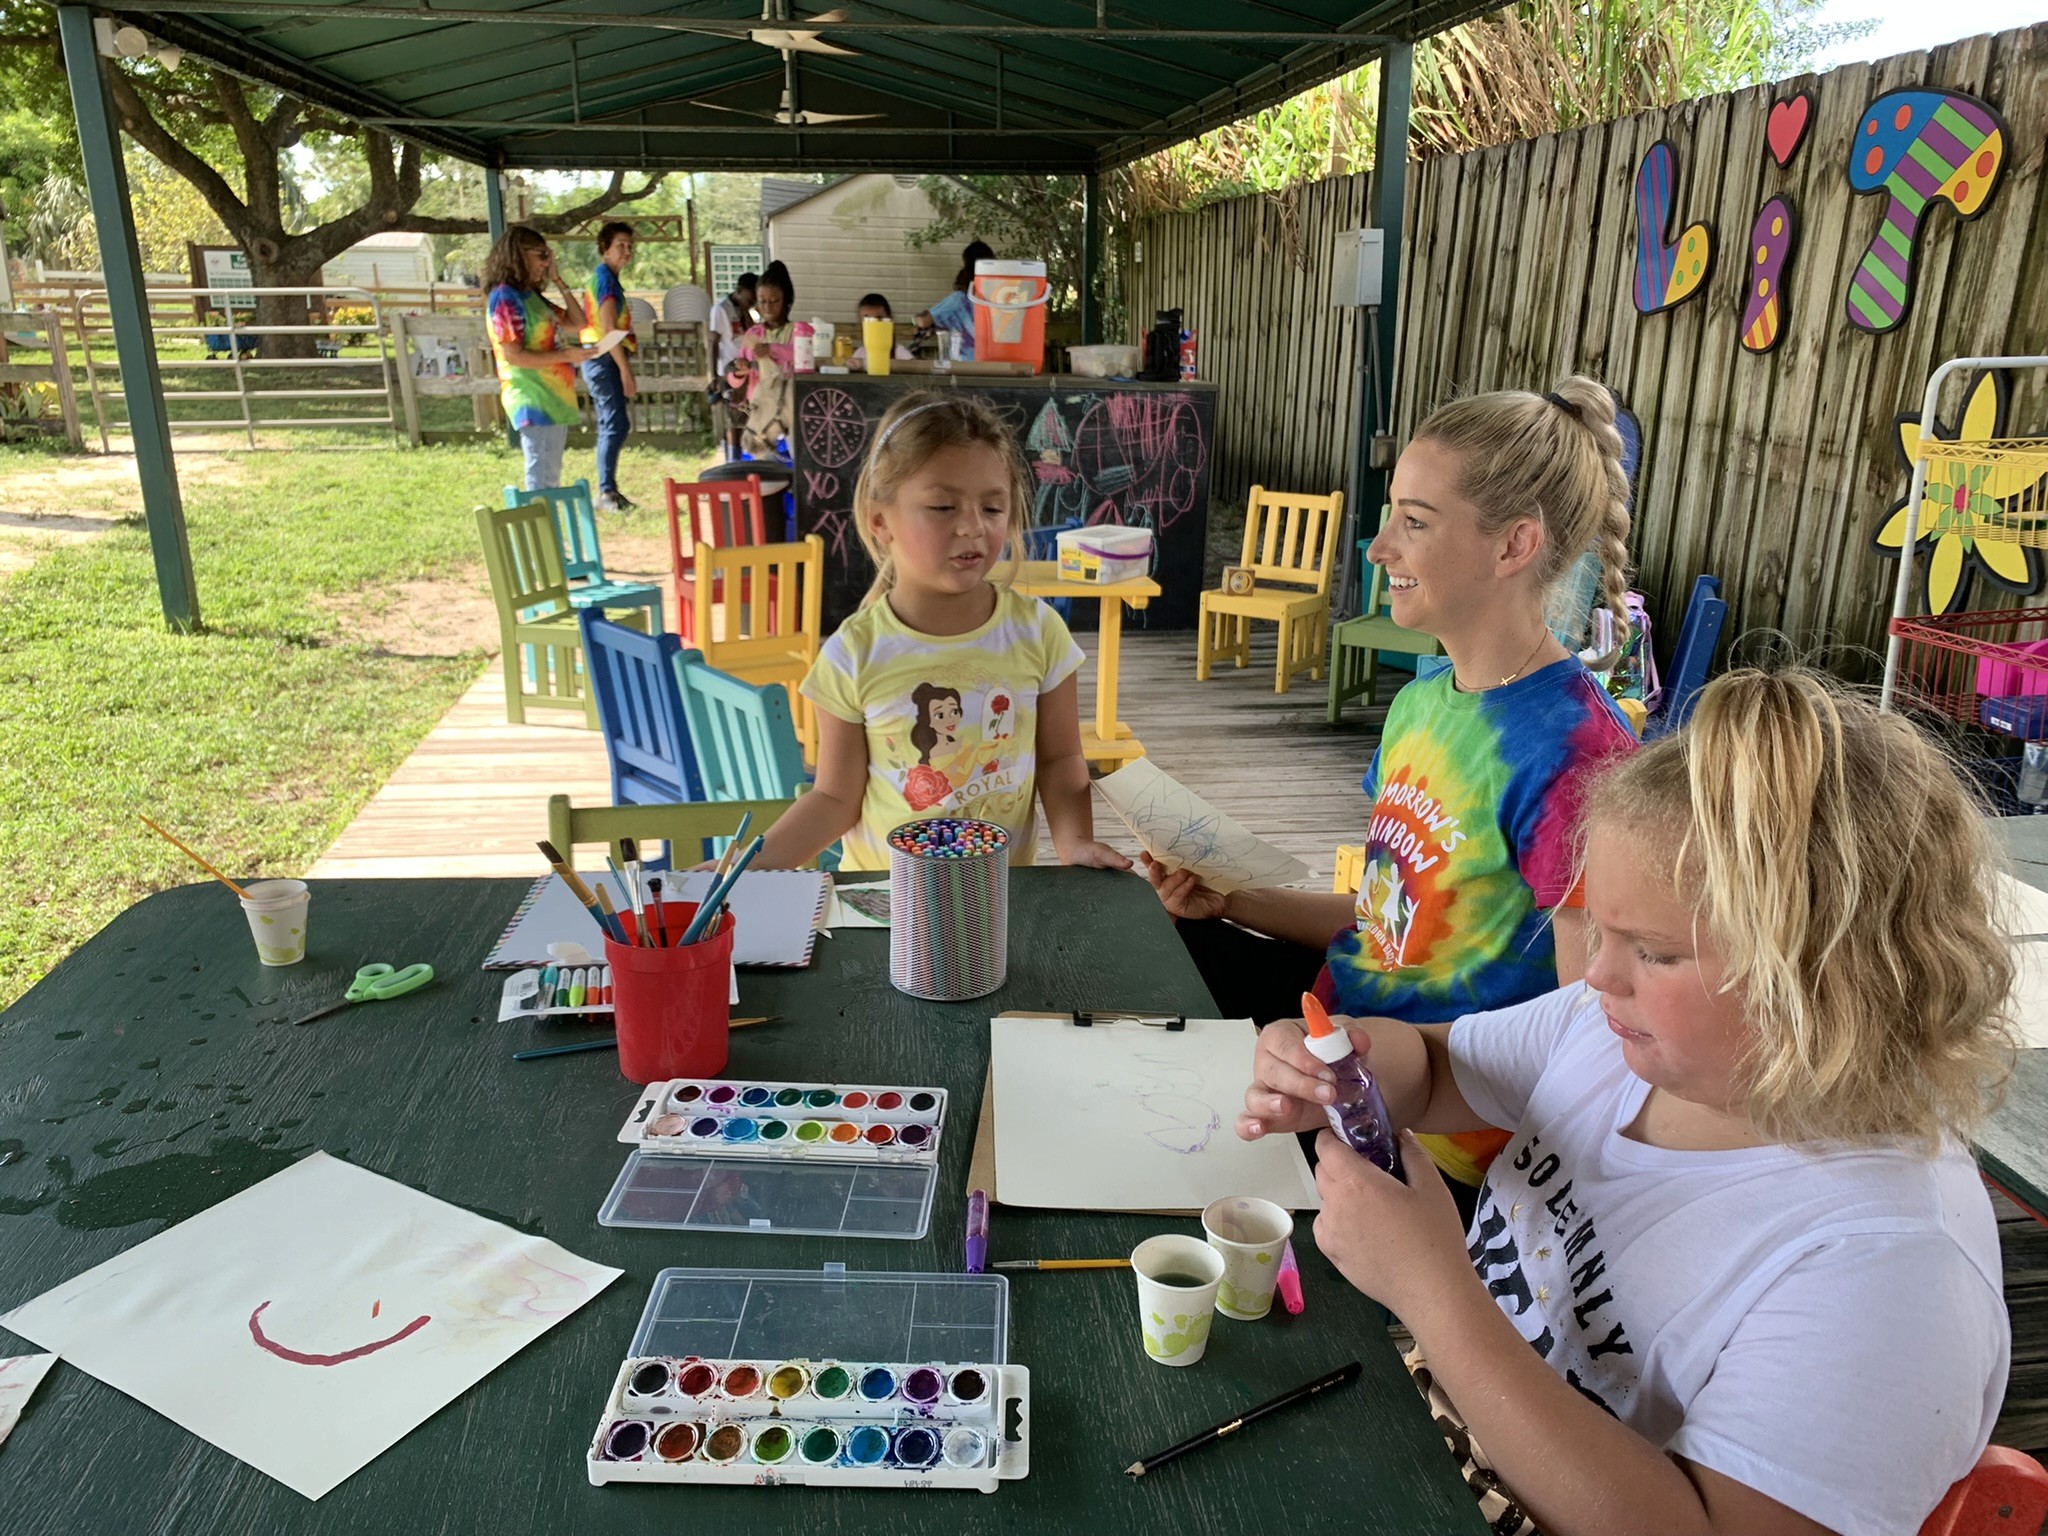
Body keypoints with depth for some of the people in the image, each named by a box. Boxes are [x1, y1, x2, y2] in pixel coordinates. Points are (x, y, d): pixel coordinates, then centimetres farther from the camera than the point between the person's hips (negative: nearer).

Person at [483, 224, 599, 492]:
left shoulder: (532, 296, 16)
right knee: (541, 481, -9)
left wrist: (558, 281, 13)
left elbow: (577, 323, 19)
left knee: (550, 479, 14)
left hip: (554, 399, 9)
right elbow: (514, 355, -17)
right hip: (533, 402, -9)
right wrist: (566, 355, -19)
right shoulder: (505, 297, -10)